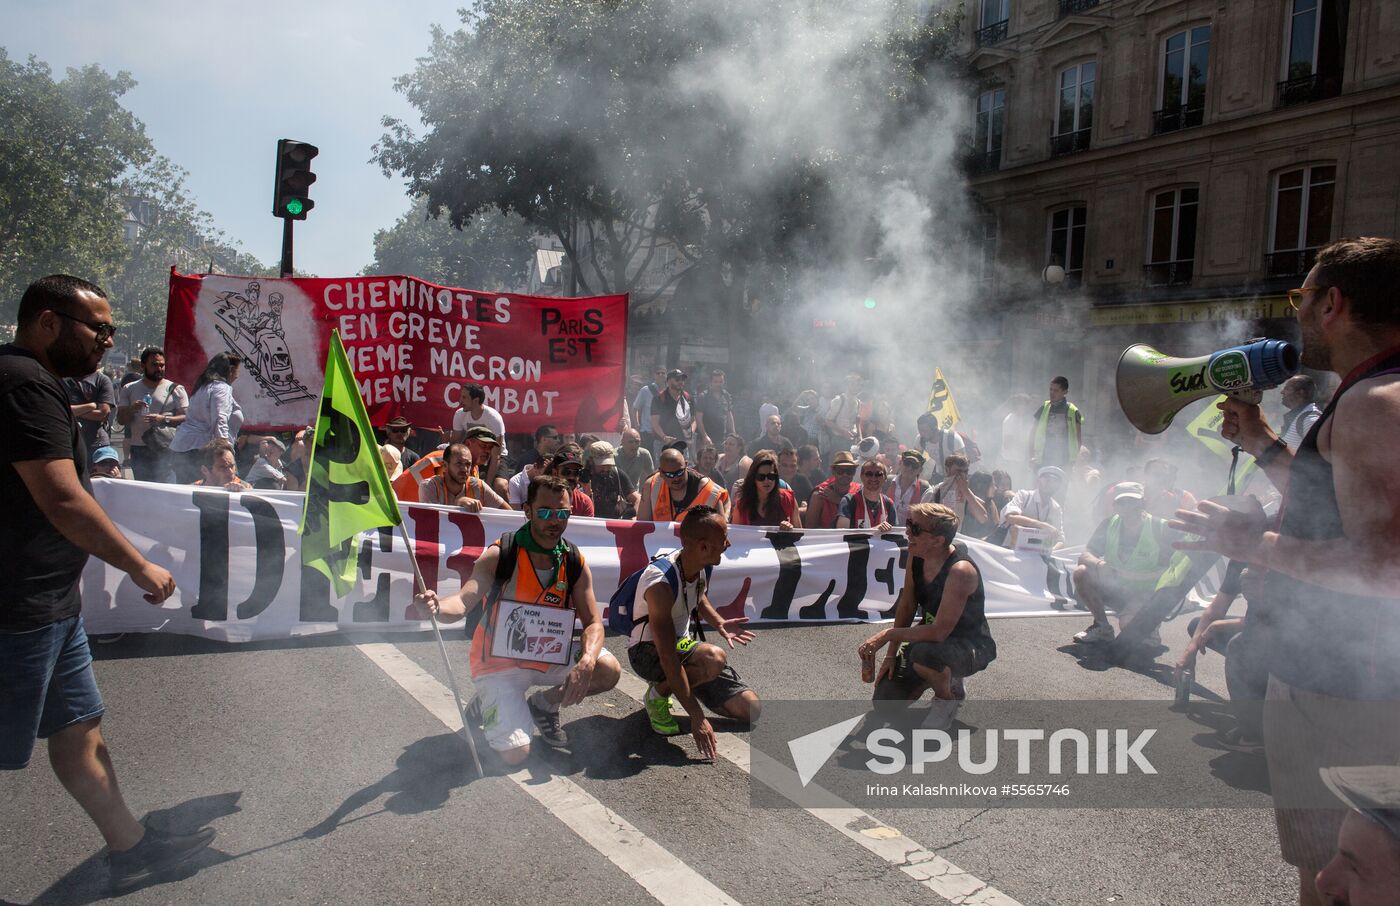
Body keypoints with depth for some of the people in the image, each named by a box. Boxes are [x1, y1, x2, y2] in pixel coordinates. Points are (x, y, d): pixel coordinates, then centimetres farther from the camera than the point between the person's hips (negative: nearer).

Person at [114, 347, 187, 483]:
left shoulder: (175, 389, 4)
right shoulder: (128, 389, 12)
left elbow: (186, 418, -3)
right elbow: (120, 419, 8)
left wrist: (163, 419, -19)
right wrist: (132, 410, -13)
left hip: (167, 451, -3)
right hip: (139, 450, 3)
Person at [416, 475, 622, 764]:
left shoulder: (575, 563, -6)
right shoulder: (499, 556, -18)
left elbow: (593, 622, -6)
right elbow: (464, 601, -30)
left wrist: (586, 662, -28)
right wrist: (439, 607, -55)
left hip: (549, 654, 4)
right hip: (499, 661, -4)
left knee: (609, 670, -21)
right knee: (515, 754, -18)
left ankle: (544, 703, 7)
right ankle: (486, 705, 15)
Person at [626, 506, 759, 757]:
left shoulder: (703, 567, -7)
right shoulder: (661, 582, -31)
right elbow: (667, 656, -34)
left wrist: (719, 623, -2)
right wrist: (696, 717, -37)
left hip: (684, 643, 7)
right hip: (647, 652, -7)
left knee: (750, 709, -5)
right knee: (714, 658, -38)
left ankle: (684, 687, 16)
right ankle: (657, 695, -10)